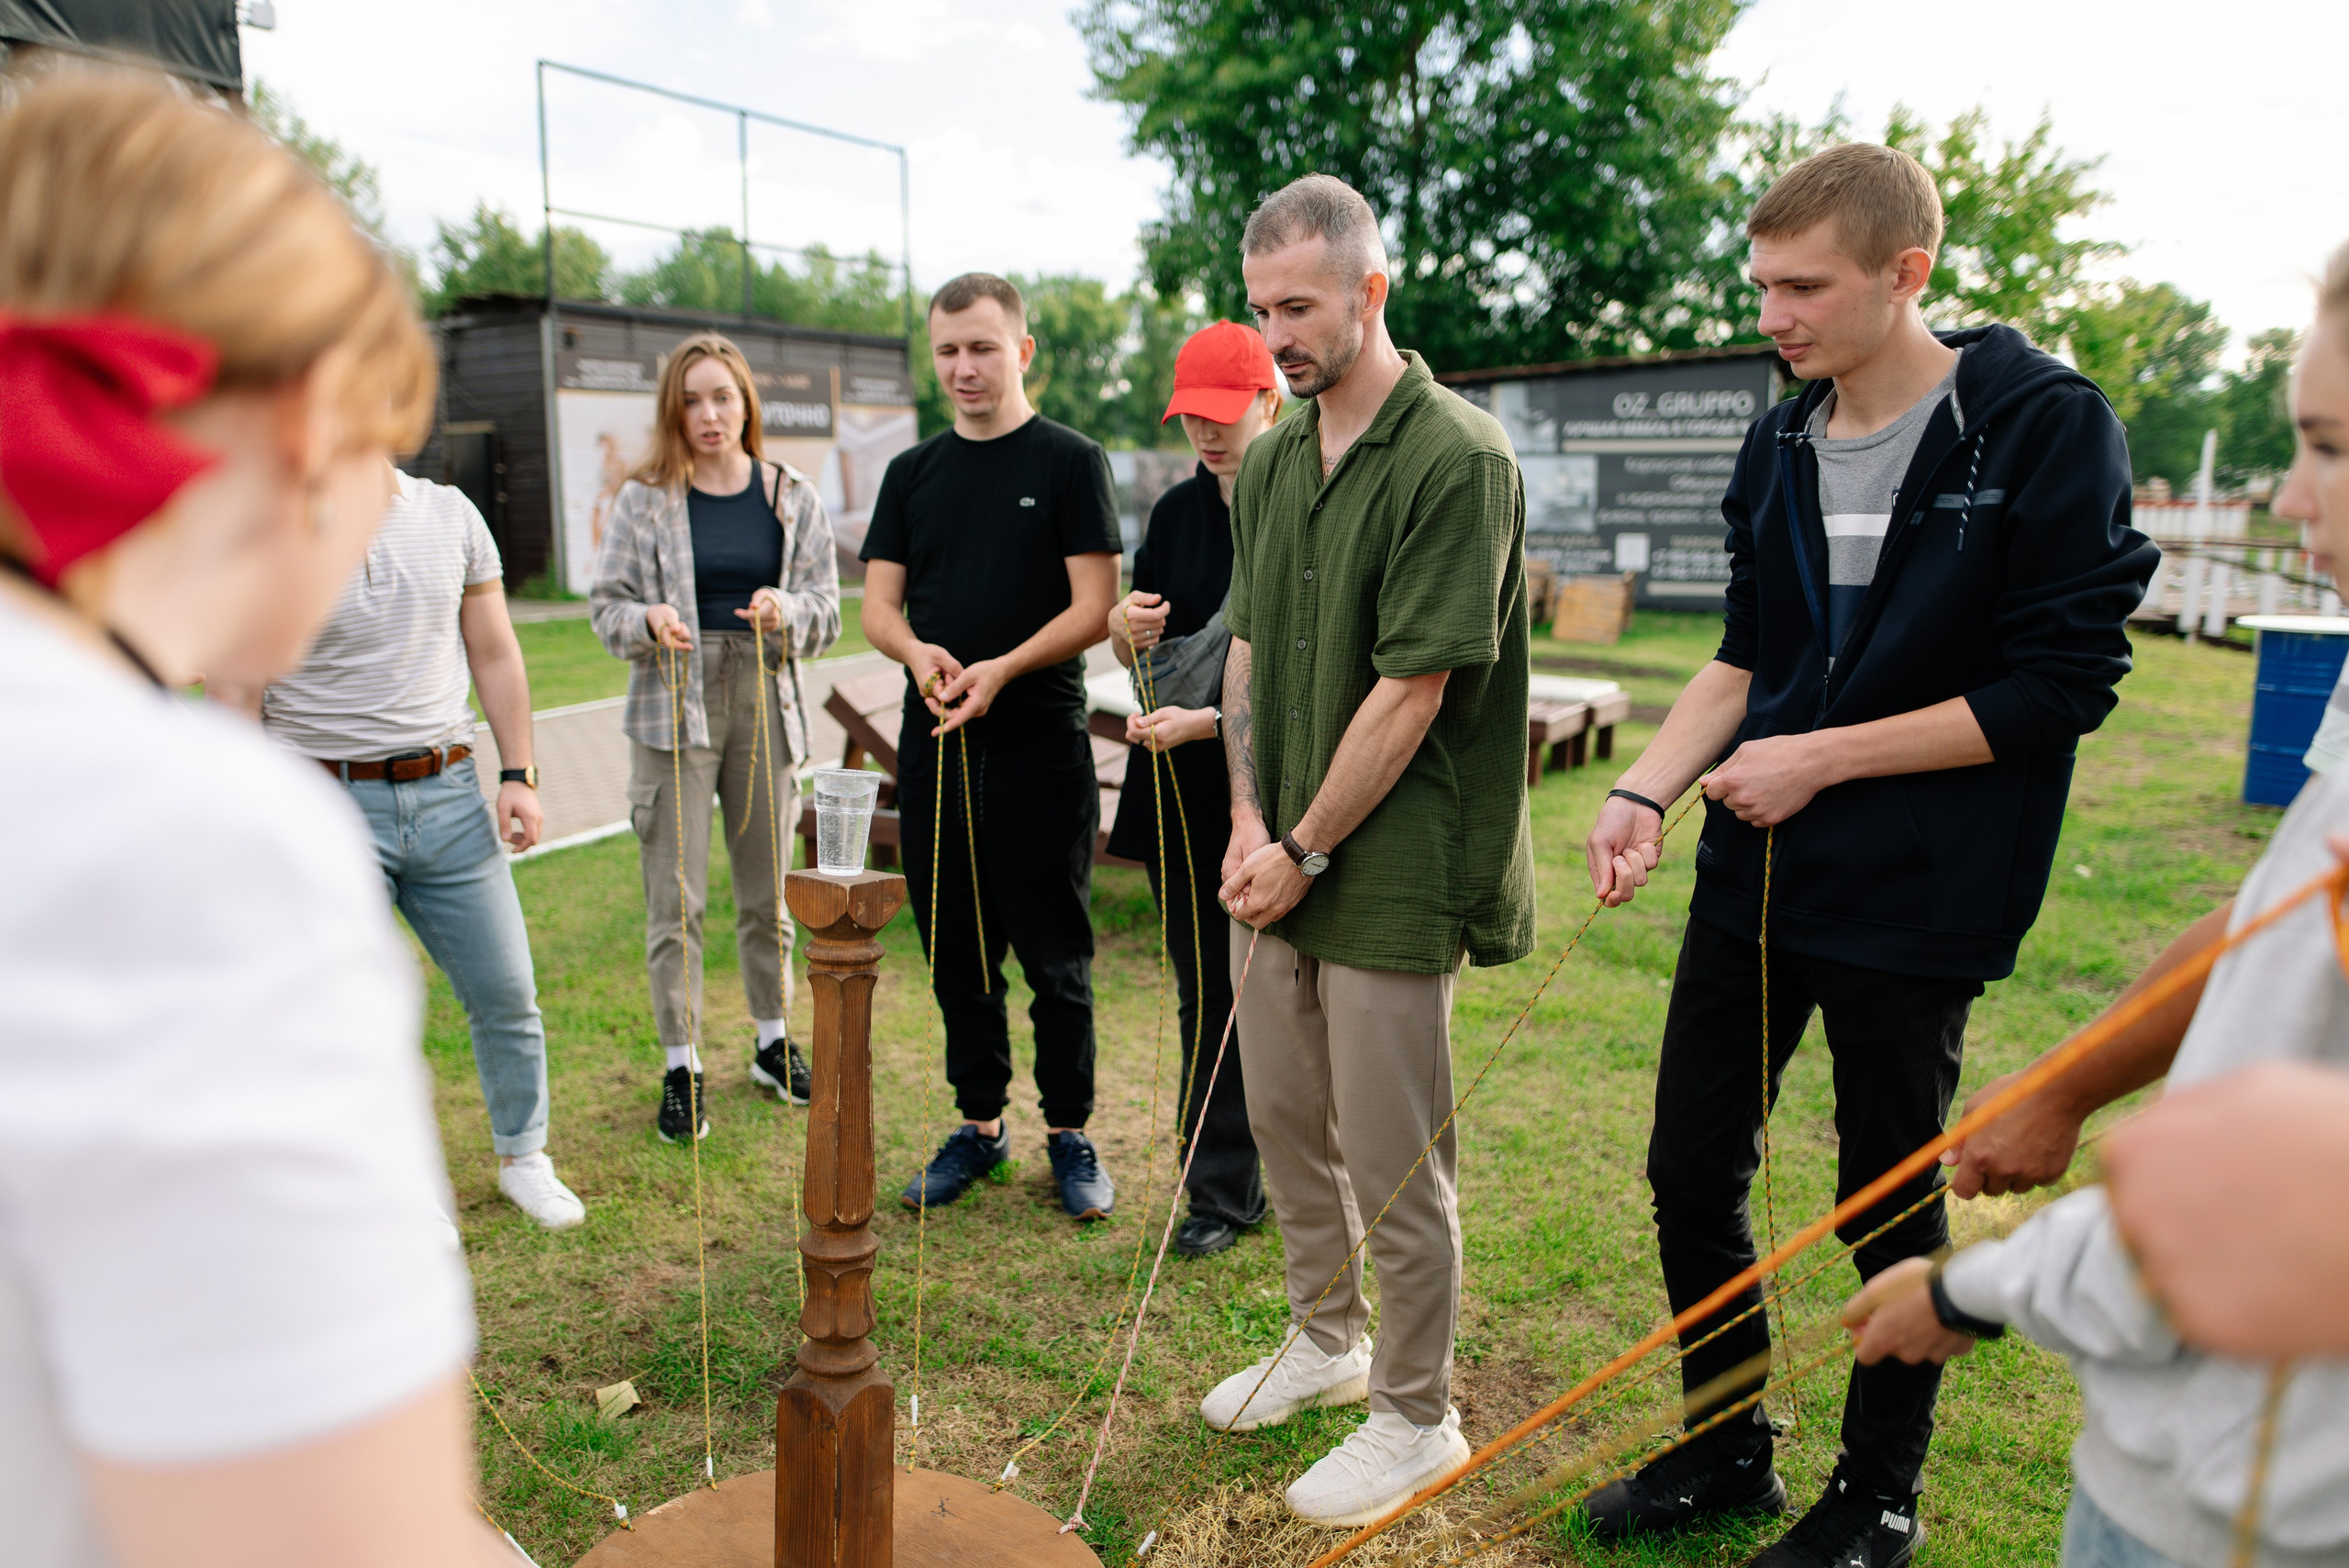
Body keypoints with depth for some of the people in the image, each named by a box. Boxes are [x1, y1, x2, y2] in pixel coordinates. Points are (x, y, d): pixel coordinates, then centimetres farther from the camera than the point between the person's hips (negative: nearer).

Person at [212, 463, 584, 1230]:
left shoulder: (450, 514, 4)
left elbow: (495, 654, 10)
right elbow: (233, 693, -4)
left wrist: (518, 773, 3)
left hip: (447, 794, 3)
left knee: (506, 992, 8)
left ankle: (523, 1157, 29)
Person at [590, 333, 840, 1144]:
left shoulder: (794, 498, 7)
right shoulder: (644, 499, 2)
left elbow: (826, 611, 5)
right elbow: (606, 603, 3)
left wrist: (783, 609, -17)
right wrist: (649, 621, -19)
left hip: (766, 704, 2)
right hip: (672, 707, -2)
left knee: (768, 890, 12)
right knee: (675, 898, -1)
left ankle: (774, 1043, 29)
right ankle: (682, 1068, 13)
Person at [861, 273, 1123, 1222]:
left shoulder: (1070, 462, 0)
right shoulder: (912, 473, 13)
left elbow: (1094, 607, -7)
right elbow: (879, 606, 10)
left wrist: (1001, 670, -21)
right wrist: (918, 651, -13)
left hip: (1040, 749, -4)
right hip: (932, 747, 5)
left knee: (1055, 957, 4)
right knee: (955, 951, 12)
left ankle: (1070, 1133, 19)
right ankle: (980, 1124, 27)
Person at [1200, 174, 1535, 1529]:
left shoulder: (1458, 460, -15)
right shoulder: (1271, 463, 9)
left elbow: (1411, 690, -18)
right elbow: (1248, 647, 11)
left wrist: (1307, 852, -13)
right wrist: (1249, 821, -1)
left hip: (1391, 872, -7)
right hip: (1281, 861, 8)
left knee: (1395, 1159, 5)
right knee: (1286, 1116, 19)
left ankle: (1417, 1416, 26)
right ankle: (1327, 1341, 42)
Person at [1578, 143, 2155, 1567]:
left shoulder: (2046, 423, -11)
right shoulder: (1780, 449, 7)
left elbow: (2064, 685, -14)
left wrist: (1824, 760, -16)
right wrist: (1648, 790, -3)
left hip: (1916, 900, -5)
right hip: (1754, 874, 6)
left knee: (1890, 1208, 10)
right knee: (1691, 1169, 11)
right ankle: (1727, 1453, 35)